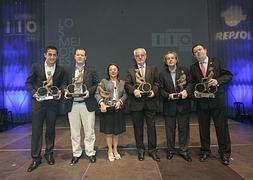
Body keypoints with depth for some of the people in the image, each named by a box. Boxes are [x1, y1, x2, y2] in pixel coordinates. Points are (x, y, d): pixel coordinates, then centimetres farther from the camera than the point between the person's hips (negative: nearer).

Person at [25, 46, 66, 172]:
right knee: (36, 130, 3)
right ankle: (36, 158, 16)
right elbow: (28, 82, 3)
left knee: (51, 129, 11)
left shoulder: (61, 70, 2)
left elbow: (62, 85, 7)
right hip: (38, 102, -1)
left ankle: (49, 154, 29)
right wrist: (34, 93, -12)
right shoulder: (36, 67, 0)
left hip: (52, 103, 1)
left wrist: (60, 92, -13)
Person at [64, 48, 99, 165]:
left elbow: (97, 84, 2)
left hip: (87, 104, -2)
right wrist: (65, 92, -7)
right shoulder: (68, 71, 10)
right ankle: (76, 154, 27)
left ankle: (90, 153, 23)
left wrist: (90, 91, -15)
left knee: (89, 131, 6)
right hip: (72, 104, 2)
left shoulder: (91, 71, 4)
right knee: (74, 132, 11)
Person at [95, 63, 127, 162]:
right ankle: (110, 151, 23)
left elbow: (125, 94, 4)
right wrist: (101, 103, -19)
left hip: (118, 109, 2)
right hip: (107, 109, -2)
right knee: (109, 132, 6)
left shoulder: (122, 82, 10)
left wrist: (120, 101, -14)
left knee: (116, 131, 11)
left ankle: (115, 150, 29)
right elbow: (97, 94, -4)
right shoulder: (103, 81, 2)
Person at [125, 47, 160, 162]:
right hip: (136, 102, 0)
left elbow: (157, 82, 7)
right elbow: (127, 84, 1)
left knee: (151, 126, 5)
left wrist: (154, 91, -10)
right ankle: (140, 150, 24)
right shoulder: (131, 71, 10)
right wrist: (134, 90, -16)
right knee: (138, 127, 8)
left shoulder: (153, 69, 12)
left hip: (150, 102, 0)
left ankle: (152, 150, 21)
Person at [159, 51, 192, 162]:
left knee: (183, 128, 8)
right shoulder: (162, 74, 4)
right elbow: (161, 89, 2)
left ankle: (183, 150, 23)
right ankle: (170, 150, 25)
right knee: (170, 128, 9)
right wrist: (168, 95, -15)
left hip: (183, 104, 0)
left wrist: (186, 91, -16)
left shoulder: (184, 70, 4)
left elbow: (189, 83, 3)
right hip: (169, 105, 0)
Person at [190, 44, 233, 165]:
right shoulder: (193, 68, 8)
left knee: (222, 127, 5)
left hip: (218, 100, -2)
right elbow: (193, 83, 10)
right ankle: (205, 151, 26)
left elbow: (229, 75, 0)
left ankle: (224, 152, 23)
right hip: (202, 101, 2)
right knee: (203, 128, 10)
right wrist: (195, 91, -9)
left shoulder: (217, 62, 4)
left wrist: (218, 80, -18)